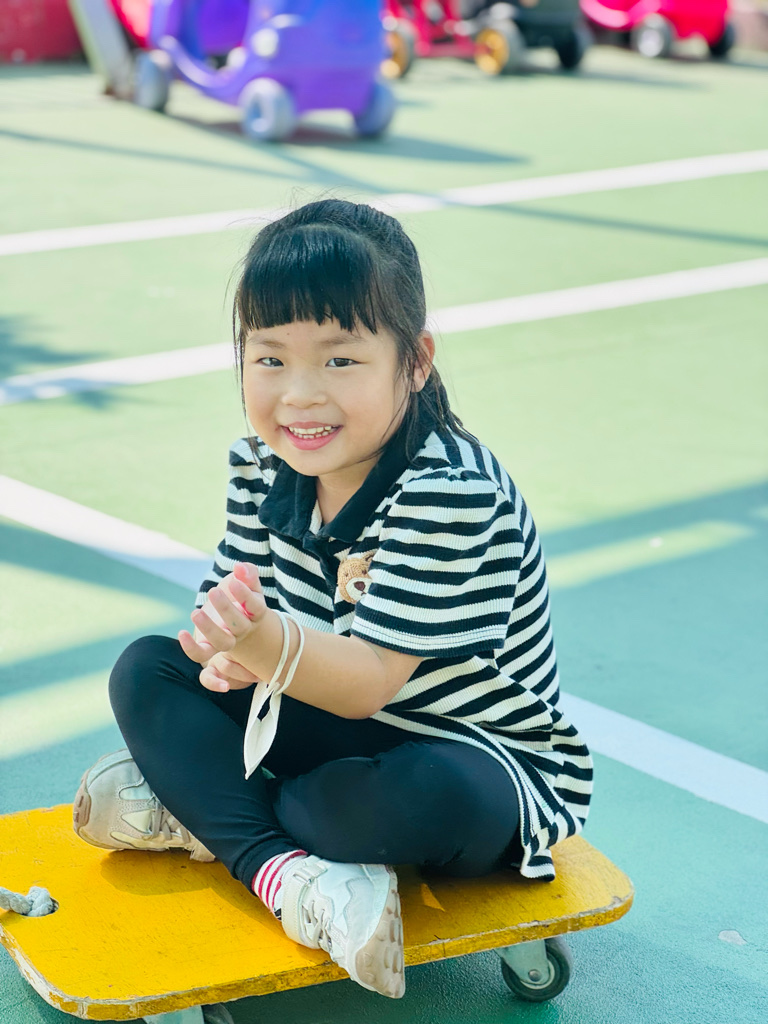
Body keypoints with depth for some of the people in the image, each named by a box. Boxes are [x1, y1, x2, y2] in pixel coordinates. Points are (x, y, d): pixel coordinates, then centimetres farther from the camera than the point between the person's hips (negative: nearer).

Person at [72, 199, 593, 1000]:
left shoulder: (453, 493, -27)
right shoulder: (262, 462, -4)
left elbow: (369, 681, -30)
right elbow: (236, 590, -2)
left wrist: (268, 645, -50)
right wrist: (234, 650, -27)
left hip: (464, 756, -6)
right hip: (332, 719, 7)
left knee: (429, 797, -40)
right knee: (146, 670, -5)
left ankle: (195, 810, -13)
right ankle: (279, 864, -26)